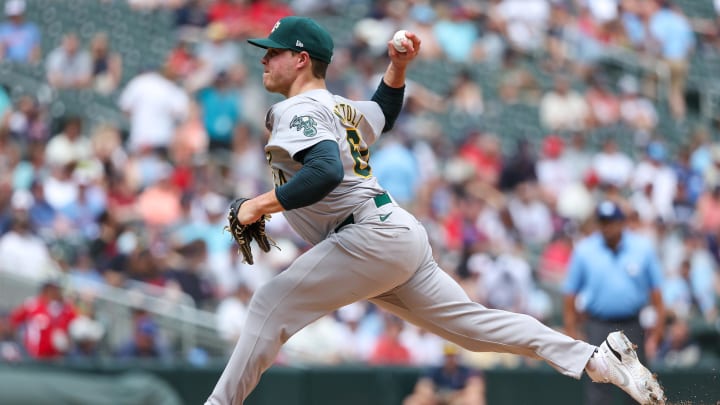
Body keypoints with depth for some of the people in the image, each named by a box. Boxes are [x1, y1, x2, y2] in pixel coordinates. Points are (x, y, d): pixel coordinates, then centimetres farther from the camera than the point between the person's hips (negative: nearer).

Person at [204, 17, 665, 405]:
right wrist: (397, 69, 27)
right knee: (470, 321, 6)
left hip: (372, 236, -10)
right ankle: (598, 359, 0)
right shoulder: (340, 107, 22)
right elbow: (382, 114, 43)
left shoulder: (296, 112, -7)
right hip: (398, 233, 10)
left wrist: (261, 204, -20)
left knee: (273, 303, -10)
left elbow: (327, 171, -26)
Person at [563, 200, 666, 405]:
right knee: (598, 386, -10)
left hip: (632, 326, 2)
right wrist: (571, 333, -1)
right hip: (598, 327, -1)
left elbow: (655, 289, 4)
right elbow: (571, 293, 3)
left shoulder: (643, 248, 1)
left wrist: (657, 330, 0)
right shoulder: (584, 250, -1)